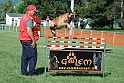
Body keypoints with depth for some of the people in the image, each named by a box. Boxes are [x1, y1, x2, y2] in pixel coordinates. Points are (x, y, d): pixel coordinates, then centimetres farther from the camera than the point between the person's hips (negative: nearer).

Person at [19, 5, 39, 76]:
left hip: (23, 40, 10)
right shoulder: (30, 19, -15)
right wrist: (34, 41, -19)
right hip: (29, 40, -10)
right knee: (33, 56, -4)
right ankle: (31, 72, -2)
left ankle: (24, 72, 16)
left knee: (25, 56, 13)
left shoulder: (24, 17, 17)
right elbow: (29, 30, -23)